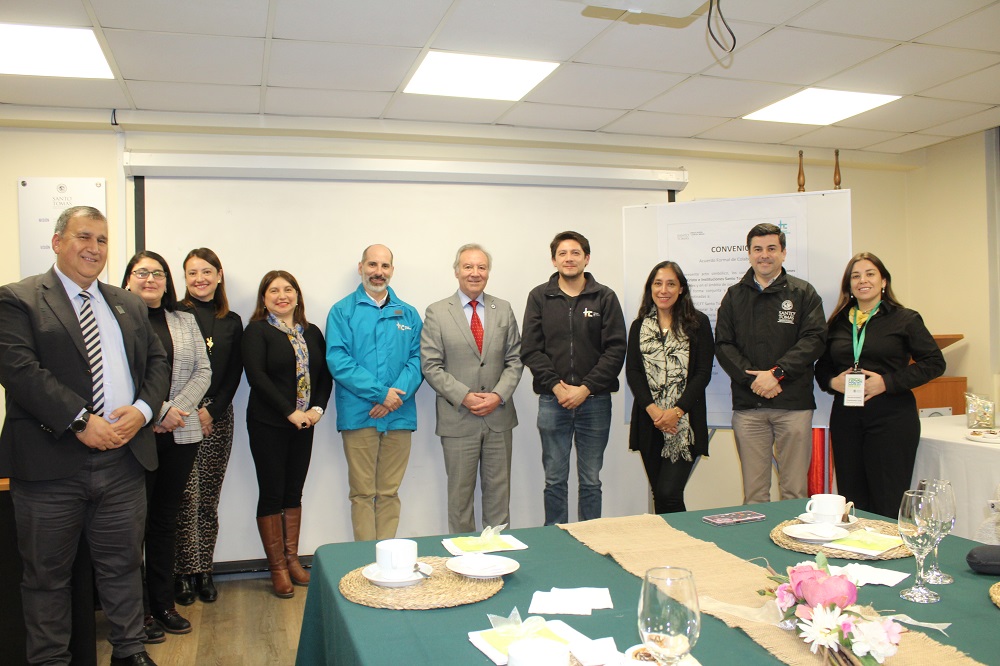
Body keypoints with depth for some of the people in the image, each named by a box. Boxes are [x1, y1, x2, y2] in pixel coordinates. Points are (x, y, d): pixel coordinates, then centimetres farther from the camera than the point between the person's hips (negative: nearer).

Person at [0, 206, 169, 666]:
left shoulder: (129, 305, 15)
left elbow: (157, 362, 12)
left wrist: (142, 409, -7)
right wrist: (80, 420, -19)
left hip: (123, 457, 4)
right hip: (51, 463, -4)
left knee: (123, 566, 15)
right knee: (48, 575, 11)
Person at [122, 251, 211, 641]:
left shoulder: (185, 322, 14)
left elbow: (202, 372, 7)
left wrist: (177, 409, -8)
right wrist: (158, 411, -16)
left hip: (180, 434, 5)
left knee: (165, 520, 13)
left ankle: (163, 604, 23)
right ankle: (138, 611, 14)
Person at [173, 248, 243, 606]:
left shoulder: (232, 322, 12)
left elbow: (234, 374, 8)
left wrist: (212, 410, -4)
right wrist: (191, 412, -11)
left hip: (218, 418, 3)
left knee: (209, 499, 6)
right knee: (187, 498, -4)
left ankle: (204, 570, 14)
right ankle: (184, 572, 7)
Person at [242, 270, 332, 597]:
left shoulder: (312, 333, 11)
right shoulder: (257, 332, -4)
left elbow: (325, 374, 9)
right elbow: (256, 376, -14)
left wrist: (318, 408, -7)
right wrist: (290, 412, -17)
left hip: (304, 425, 5)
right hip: (268, 425, -4)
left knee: (294, 493, 11)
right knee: (272, 494, 2)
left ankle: (292, 559, 21)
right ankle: (277, 568, 11)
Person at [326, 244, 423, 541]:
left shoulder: (408, 314, 12)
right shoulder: (342, 311, 2)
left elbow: (417, 359, 5)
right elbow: (338, 361, -8)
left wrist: (397, 395, -13)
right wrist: (381, 393, -14)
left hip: (399, 415, 3)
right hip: (359, 414, -2)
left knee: (389, 493, 9)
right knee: (362, 493, 3)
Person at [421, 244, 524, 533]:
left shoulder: (504, 310, 8)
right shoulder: (436, 312, -1)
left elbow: (515, 360, 7)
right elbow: (431, 366, -5)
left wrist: (499, 395, -9)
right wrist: (464, 397, -14)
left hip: (499, 415, 3)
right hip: (458, 419, -3)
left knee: (498, 490, 11)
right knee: (460, 493, 7)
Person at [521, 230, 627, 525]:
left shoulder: (605, 297, 3)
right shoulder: (540, 297, 5)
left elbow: (616, 349, -3)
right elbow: (530, 349, 1)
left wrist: (586, 388, -11)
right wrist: (556, 386, -10)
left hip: (595, 401, 0)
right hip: (552, 401, 1)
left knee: (591, 481, 8)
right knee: (554, 480, 8)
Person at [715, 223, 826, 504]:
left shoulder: (803, 293, 7)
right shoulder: (734, 296, 13)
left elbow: (814, 339, -4)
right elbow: (723, 345, 5)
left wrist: (776, 373, -14)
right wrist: (752, 378, -10)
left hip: (794, 404, -1)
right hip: (747, 406, 2)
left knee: (795, 491, 4)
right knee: (753, 493, 5)